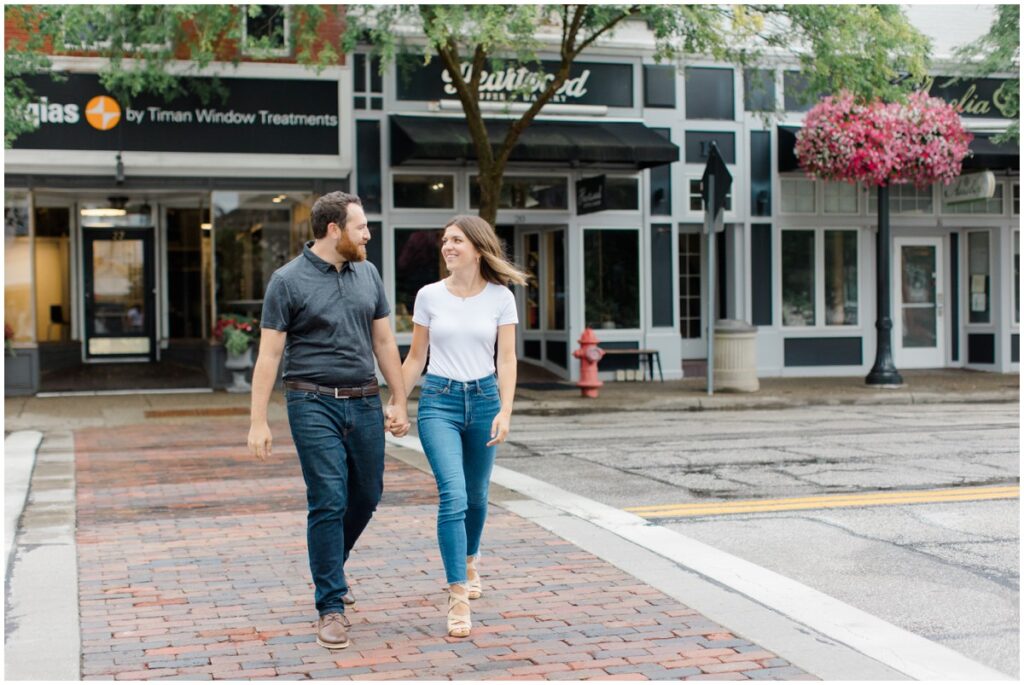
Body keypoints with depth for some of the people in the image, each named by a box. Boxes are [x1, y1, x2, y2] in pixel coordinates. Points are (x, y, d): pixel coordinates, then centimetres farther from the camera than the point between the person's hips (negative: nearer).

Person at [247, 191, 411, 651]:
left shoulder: (367, 274, 9)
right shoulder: (288, 280, -5)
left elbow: (384, 342, 15)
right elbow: (269, 354, -5)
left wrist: (399, 401, 13)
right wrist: (259, 421, -9)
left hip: (365, 403, 5)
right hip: (314, 405, -5)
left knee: (367, 495, 12)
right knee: (328, 502, -6)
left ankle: (330, 565, 39)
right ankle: (331, 607, 4)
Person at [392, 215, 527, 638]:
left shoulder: (501, 298, -1)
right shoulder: (429, 296, 0)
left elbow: (506, 359, -3)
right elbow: (415, 357, 8)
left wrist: (505, 411, -13)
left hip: (484, 399, 1)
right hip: (438, 400, -1)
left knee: (476, 496, 15)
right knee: (453, 496, -16)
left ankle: (468, 561, 44)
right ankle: (458, 598, -14)